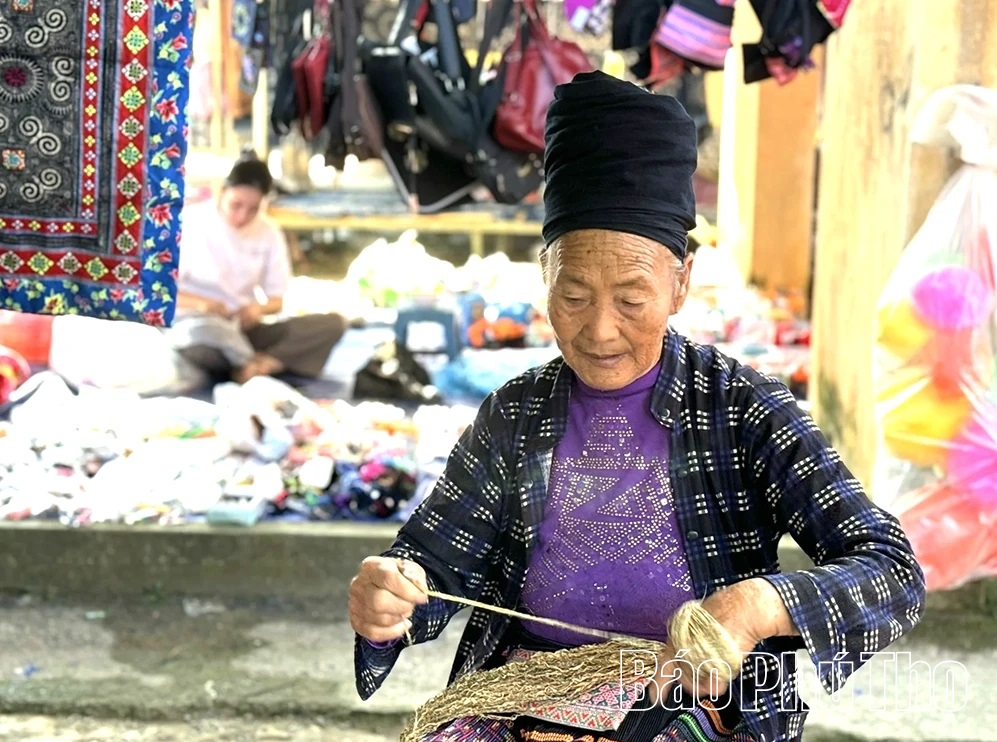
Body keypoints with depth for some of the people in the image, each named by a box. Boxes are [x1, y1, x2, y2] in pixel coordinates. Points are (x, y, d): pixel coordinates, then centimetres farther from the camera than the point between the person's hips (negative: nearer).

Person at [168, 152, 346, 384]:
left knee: (333, 323, -17)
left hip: (244, 328, 5)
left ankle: (245, 367, -29)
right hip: (195, 323, -5)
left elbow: (277, 300, 9)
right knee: (206, 331, -45)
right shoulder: (192, 221, -7)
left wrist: (259, 308, -15)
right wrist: (199, 303, -24)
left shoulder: (269, 234, 6)